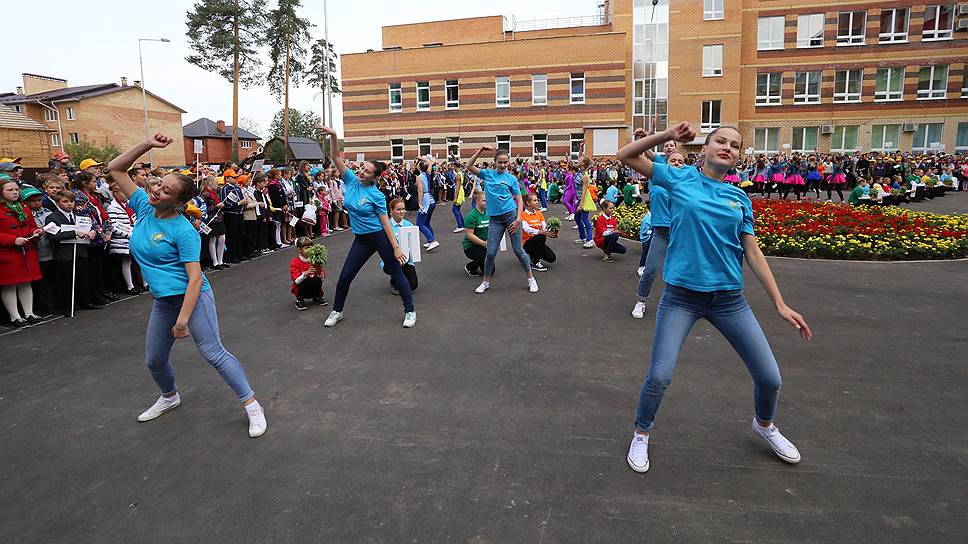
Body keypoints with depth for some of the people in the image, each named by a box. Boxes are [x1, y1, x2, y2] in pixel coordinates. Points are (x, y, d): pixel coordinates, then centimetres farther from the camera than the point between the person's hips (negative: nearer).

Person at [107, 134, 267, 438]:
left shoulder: (183, 230, -17)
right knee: (154, 359, 17)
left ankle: (251, 405, 1)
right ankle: (169, 397, 46)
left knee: (214, 353, -8)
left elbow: (195, 278, -20)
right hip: (162, 301, 7)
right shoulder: (143, 207, 4)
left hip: (193, 297, -7)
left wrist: (183, 320, -23)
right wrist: (148, 145, -4)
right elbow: (115, 169, 8)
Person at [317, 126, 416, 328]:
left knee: (396, 274, 3)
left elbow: (385, 223, -13)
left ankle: (410, 311, 15)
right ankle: (337, 311, 24)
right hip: (361, 239, 5)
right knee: (345, 276, 5)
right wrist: (333, 136, -24)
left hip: (381, 236, -5)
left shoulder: (377, 196, -14)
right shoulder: (351, 180, -1)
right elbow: (336, 157, -8)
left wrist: (396, 248, -14)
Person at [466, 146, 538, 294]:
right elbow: (469, 166, 0)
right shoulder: (487, 174, 8)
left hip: (511, 215, -2)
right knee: (490, 252, 1)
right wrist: (480, 151, -7)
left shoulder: (511, 178, 2)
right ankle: (486, 282, 18)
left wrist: (518, 219, -10)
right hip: (495, 218, 2)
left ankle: (531, 279, 17)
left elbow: (519, 200, 2)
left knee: (518, 250, 2)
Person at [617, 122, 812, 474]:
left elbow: (753, 253, 8)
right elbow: (626, 156, 2)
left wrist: (780, 304, 6)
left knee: (769, 377, 8)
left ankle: (764, 425, 42)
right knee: (660, 376, -9)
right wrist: (668, 135, -6)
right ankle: (641, 434, 21)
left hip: (729, 297, 3)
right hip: (681, 296, -3)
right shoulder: (680, 179, 1)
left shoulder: (740, 199, 7)